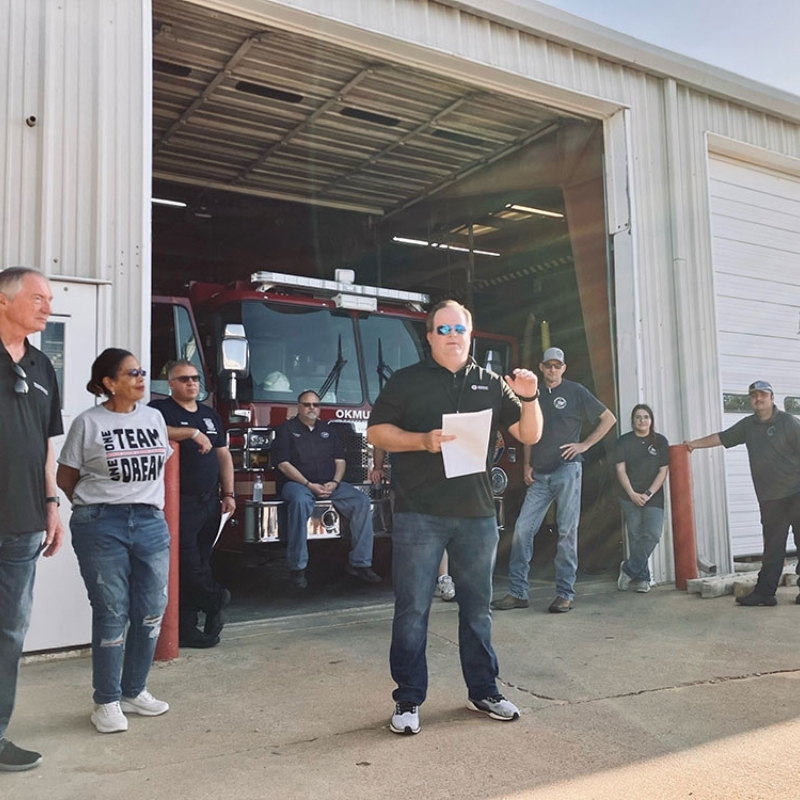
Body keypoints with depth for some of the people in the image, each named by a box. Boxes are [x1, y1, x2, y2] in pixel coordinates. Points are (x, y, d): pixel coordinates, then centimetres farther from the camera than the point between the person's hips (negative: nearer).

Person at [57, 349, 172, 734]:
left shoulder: (154, 417, 9)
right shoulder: (88, 423, -4)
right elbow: (65, 478, 3)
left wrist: (151, 506, 13)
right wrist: (94, 508, 6)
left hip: (151, 522, 5)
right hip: (101, 526, -4)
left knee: (151, 611, 6)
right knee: (112, 613, -1)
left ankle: (134, 691, 24)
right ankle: (107, 702, 13)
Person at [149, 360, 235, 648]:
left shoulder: (210, 415, 17)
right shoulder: (161, 409, -2)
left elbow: (223, 455, 17)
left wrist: (229, 493, 11)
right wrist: (193, 433, -24)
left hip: (210, 503, 6)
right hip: (181, 503, -6)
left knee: (199, 565, 9)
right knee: (187, 565, -9)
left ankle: (186, 627, 16)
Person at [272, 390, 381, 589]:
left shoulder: (327, 429, 18)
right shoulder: (287, 429, 3)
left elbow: (340, 460, 14)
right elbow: (284, 464, -7)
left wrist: (335, 482, -7)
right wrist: (309, 485, -17)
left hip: (329, 485, 5)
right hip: (297, 483, -5)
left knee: (361, 500, -18)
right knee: (300, 501, -40)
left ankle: (359, 563, -15)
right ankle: (298, 568, -31)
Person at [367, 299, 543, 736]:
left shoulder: (491, 384, 12)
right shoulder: (406, 381, 5)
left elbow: (529, 435, 11)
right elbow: (376, 432, -1)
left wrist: (529, 399, -7)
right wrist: (422, 441, -16)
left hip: (477, 514, 3)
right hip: (419, 515, -3)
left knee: (477, 606, 13)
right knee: (412, 609, 1)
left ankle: (482, 691, 27)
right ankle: (408, 700, 13)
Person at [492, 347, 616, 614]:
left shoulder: (576, 392, 3)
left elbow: (609, 418, 3)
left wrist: (584, 444, -3)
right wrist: (527, 464, 7)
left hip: (566, 469, -4)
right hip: (539, 474, 5)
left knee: (567, 531, -3)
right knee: (522, 528, -2)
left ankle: (565, 594, 4)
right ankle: (517, 592, 3)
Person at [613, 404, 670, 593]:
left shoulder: (660, 441, 4)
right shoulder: (624, 441, 2)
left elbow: (663, 471, 1)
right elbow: (620, 470, -2)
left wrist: (648, 494, -10)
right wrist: (633, 494, -12)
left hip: (653, 497, 1)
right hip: (630, 497, 0)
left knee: (653, 534, -14)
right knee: (636, 537, -1)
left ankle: (629, 570, -1)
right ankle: (642, 577, 8)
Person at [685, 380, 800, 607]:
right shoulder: (748, 424, 12)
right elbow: (722, 437, 21)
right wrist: (695, 443, 23)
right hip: (769, 498, 5)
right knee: (772, 548, 6)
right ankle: (765, 592, 7)